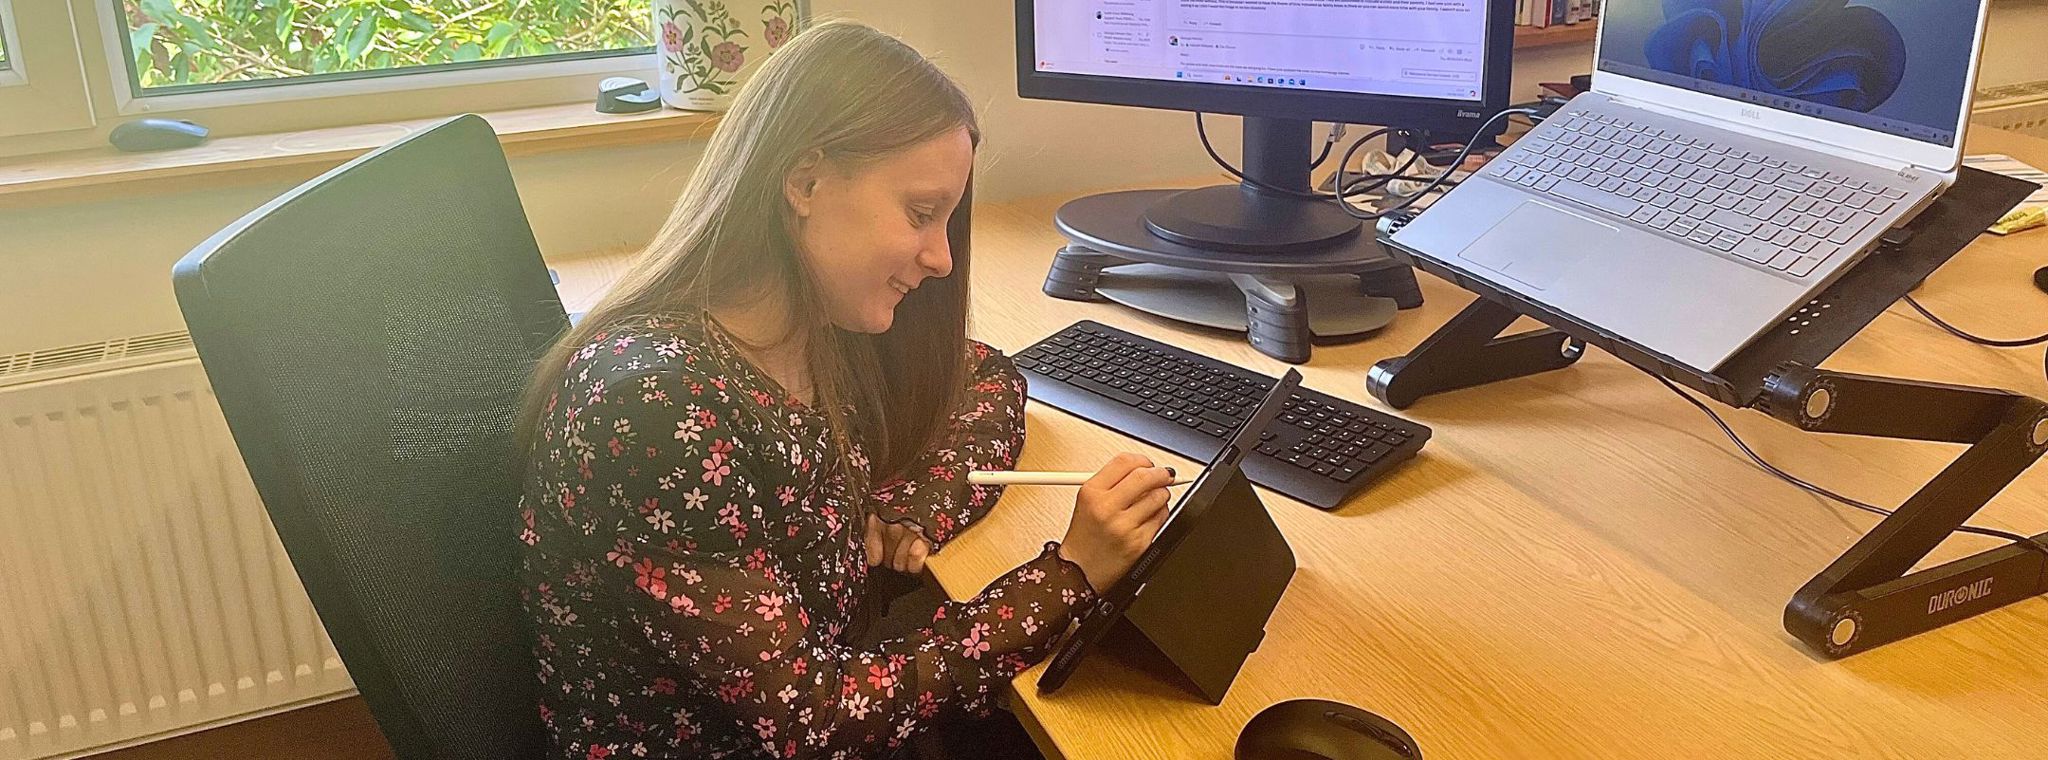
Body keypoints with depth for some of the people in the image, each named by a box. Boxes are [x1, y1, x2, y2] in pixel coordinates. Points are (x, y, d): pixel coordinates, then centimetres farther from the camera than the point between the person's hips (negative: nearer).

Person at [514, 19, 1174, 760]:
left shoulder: (830, 333, -7)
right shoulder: (655, 406, -27)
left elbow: (989, 378, 10)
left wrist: (910, 510, -9)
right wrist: (1070, 574, -24)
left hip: (809, 696, 6)